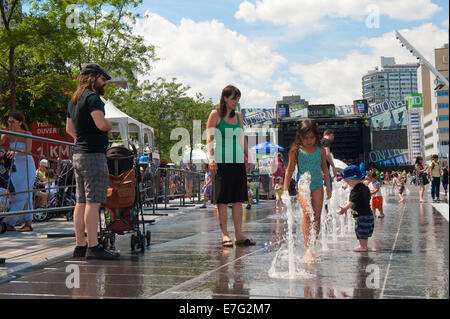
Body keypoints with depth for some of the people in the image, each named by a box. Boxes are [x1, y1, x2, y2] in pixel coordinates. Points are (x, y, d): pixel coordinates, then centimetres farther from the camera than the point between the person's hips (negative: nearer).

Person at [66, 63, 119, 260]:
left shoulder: (73, 100, 18)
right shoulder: (92, 97, -11)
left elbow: (69, 128, 26)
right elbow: (101, 124, -22)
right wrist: (110, 126, -2)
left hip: (78, 154, 10)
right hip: (93, 155, -10)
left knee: (81, 202, 10)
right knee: (93, 201, -11)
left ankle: (80, 245, 13)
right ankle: (93, 247, -12)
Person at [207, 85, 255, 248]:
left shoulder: (238, 116, 14)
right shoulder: (215, 115, -2)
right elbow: (209, 138, -5)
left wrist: (248, 157, 16)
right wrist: (212, 159, -14)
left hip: (238, 161, 5)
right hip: (221, 161, -5)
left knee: (238, 199, 5)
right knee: (222, 199, -2)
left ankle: (239, 235, 9)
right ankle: (225, 235, 3)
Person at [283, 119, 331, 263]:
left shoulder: (320, 150, 3)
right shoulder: (296, 150, -2)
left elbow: (324, 169, 15)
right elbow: (290, 170, 5)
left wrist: (328, 187, 13)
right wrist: (285, 189, 4)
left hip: (317, 184, 3)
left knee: (316, 216, 1)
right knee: (307, 213, -21)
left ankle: (314, 247, 14)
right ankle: (308, 250, -24)